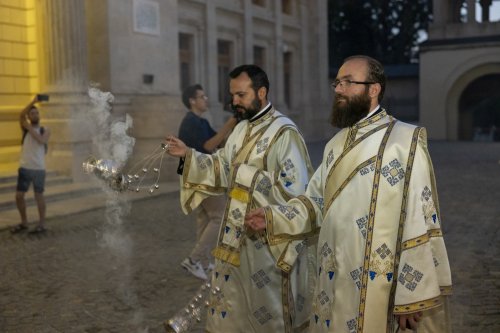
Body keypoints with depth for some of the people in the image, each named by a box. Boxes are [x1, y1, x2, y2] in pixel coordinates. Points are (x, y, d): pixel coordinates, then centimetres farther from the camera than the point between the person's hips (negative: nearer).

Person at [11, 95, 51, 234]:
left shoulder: (45, 130, 3)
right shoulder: (25, 127, 6)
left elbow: (42, 141, -18)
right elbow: (21, 115, -14)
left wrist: (31, 129, -16)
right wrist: (33, 101, -20)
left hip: (39, 169, -2)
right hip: (24, 168, 2)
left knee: (39, 196, 4)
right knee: (19, 196, 5)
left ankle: (42, 224, 14)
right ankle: (24, 222, 21)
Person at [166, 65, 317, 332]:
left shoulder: (284, 132, -17)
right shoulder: (241, 130, 10)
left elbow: (295, 187, -22)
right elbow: (221, 168, 9)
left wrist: (247, 175, -20)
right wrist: (188, 155, -3)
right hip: (238, 231, 8)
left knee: (268, 308, 8)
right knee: (234, 299, 17)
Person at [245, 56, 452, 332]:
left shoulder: (404, 141, -12)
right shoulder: (336, 145, 12)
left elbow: (420, 222, -15)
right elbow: (317, 202, 15)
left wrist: (413, 296, -15)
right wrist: (273, 218, -1)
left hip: (378, 287, -7)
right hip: (334, 282, 7)